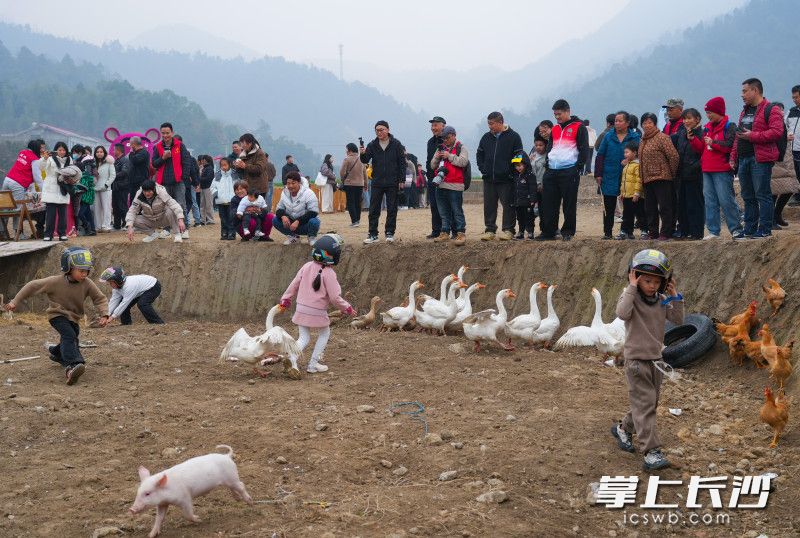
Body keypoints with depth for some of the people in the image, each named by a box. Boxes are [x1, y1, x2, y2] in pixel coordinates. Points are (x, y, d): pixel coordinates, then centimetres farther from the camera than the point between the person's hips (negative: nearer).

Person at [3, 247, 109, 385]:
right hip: (57, 315, -5)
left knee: (69, 342, 18)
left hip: (74, 317, 5)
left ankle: (56, 353, 53)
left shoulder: (87, 283, -15)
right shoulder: (56, 282, -21)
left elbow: (100, 299, -8)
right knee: (69, 335, -30)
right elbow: (32, 286, -14)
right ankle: (72, 366, -43)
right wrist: (15, 301, -13)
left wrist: (104, 315, -25)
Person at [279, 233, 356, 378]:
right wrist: (347, 308, 0)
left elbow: (294, 285, 6)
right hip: (318, 311, -5)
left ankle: (292, 358, -13)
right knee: (325, 333, 20)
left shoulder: (306, 267, -1)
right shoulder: (329, 273, -17)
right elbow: (335, 297, -14)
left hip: (301, 309, 5)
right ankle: (313, 364, 15)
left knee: (304, 338, 14)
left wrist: (285, 299, 20)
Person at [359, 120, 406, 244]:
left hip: (392, 183, -2)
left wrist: (402, 180, -5)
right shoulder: (372, 145, 4)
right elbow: (365, 161, -3)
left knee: (392, 209, 4)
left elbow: (402, 162, 0)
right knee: (374, 209, 1)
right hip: (377, 183, 2)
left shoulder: (396, 144, -1)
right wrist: (363, 154, -26)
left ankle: (389, 233, 12)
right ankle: (373, 234, 6)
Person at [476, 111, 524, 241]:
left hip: (506, 179, -4)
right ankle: (490, 230, 13)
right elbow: (479, 154, 20)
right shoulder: (486, 137, 11)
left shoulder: (513, 136, -2)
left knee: (508, 205, -1)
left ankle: (508, 230, 5)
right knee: (489, 206, 6)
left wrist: (511, 171, -8)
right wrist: (482, 169, 8)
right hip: (489, 179, 5)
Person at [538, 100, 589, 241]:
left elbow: (584, 149, -4)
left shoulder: (579, 127, 0)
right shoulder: (554, 129, 19)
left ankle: (568, 232, 7)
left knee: (569, 204, -1)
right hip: (552, 171, 6)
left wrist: (578, 167, -11)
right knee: (548, 204, 3)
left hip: (569, 171, -6)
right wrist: (547, 166, 14)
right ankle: (547, 232, 8)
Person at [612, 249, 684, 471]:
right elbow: (622, 313, -33)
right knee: (644, 404, -11)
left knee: (650, 403, 17)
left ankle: (623, 429, 40)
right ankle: (651, 452, -13)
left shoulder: (661, 300, 5)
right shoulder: (630, 296, -12)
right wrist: (632, 288, -29)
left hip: (656, 359, 7)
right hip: (636, 359, -7)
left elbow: (678, 320, 4)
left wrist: (675, 296, -5)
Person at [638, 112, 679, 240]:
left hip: (661, 178, -9)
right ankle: (653, 234, 18)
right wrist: (642, 177, 18)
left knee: (664, 207, -5)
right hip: (647, 180, 9)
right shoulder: (643, 141, 17)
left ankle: (666, 234, -3)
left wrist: (672, 173, -6)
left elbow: (674, 156, -14)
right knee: (650, 208, 11)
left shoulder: (662, 138, -9)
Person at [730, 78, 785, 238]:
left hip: (760, 159, -9)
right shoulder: (745, 111, 22)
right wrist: (733, 157, 17)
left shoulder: (771, 110, -6)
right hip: (743, 159, 9)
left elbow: (777, 132, -18)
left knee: (762, 195, -7)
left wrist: (752, 136, -21)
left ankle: (765, 230, -4)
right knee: (748, 197, 11)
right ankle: (749, 230, 17)